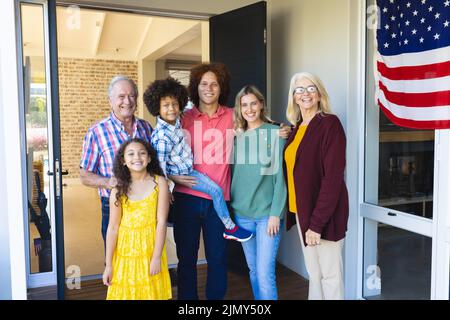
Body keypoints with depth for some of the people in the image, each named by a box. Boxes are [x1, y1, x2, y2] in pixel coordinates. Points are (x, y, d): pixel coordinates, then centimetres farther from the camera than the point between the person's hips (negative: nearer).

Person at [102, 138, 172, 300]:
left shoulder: (159, 183, -7)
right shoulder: (118, 190, -3)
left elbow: (161, 221, -8)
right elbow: (113, 227, -2)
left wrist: (156, 257, -10)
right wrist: (108, 264, -1)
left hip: (150, 248, -1)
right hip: (125, 251, 1)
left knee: (151, 292, 9)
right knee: (125, 292, 10)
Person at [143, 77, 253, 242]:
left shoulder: (175, 119, -9)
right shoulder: (162, 137, -33)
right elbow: (160, 167, -27)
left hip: (187, 166, 9)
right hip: (180, 175, -9)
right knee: (216, 191, -8)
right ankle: (230, 228, 8)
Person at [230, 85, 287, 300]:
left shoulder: (275, 133, -4)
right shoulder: (237, 136, 9)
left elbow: (280, 175, -7)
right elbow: (233, 173, 13)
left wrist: (275, 213, -11)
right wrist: (232, 206, 7)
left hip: (267, 213, -4)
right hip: (241, 212, 5)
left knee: (265, 274, -5)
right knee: (253, 270, 15)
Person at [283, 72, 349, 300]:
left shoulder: (330, 123, -12)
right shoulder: (297, 128, 11)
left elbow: (333, 177, -19)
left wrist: (317, 222, -21)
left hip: (323, 213, -7)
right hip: (300, 211, 7)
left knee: (329, 274, 5)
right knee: (313, 272, 18)